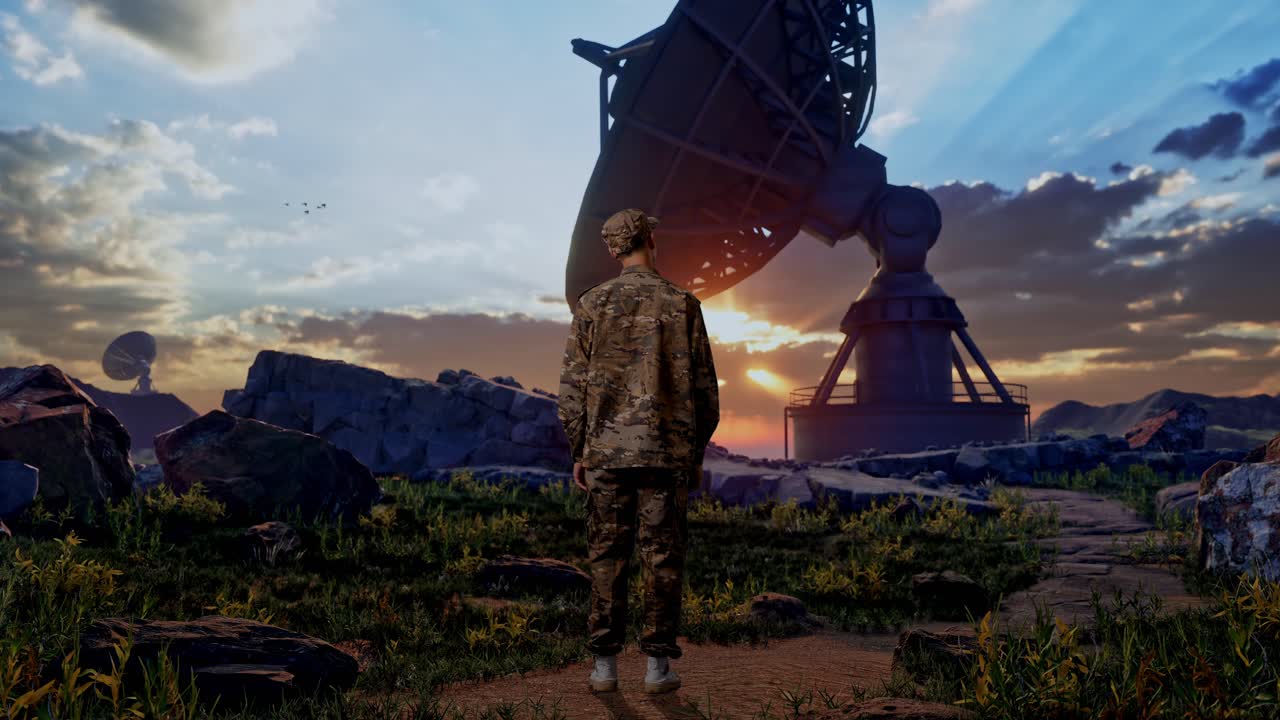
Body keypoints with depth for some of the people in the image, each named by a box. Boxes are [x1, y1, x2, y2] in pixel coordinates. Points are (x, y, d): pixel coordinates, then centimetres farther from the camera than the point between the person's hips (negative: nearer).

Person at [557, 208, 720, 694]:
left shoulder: (592, 304, 2)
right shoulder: (682, 304, 0)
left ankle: (605, 666, 12)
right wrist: (697, 453, 10)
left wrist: (579, 452, 7)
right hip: (667, 453, -1)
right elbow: (704, 387, 1)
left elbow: (572, 386, 1)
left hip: (607, 452, 1)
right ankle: (658, 665, 11)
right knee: (663, 558, 6)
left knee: (607, 558, 8)